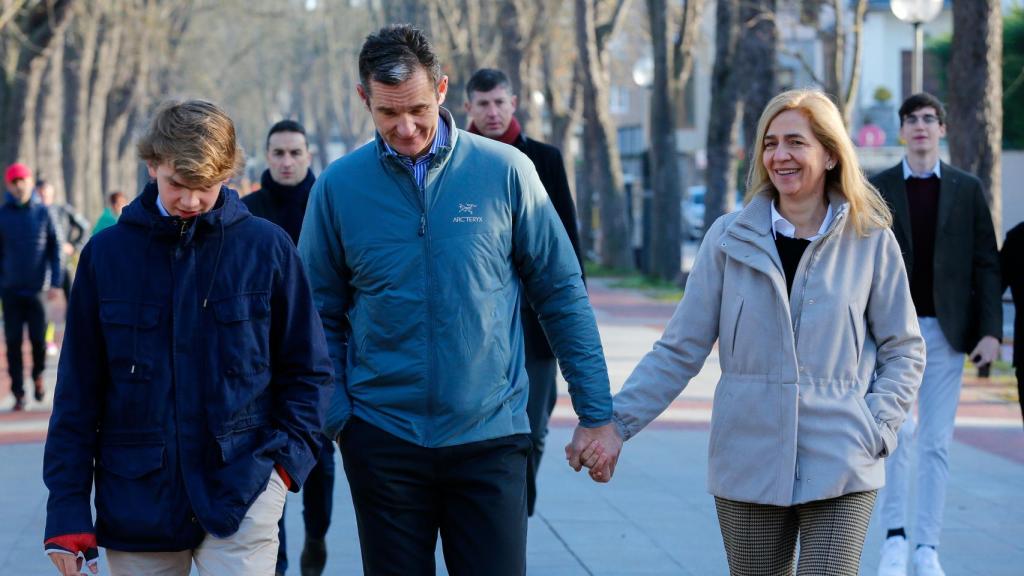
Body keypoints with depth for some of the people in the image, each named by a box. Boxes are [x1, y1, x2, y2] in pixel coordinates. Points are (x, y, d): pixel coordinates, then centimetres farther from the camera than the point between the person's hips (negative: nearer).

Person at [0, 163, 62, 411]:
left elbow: (55, 249, 2)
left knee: (38, 338, -1)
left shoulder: (43, 213, 1)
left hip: (37, 288, 0)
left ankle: (38, 376, 28)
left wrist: (55, 283, -5)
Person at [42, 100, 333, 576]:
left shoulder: (265, 247, 0)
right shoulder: (107, 253, 3)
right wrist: (67, 510, 1)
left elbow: (307, 370, 7)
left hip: (242, 494, -2)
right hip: (136, 498, 2)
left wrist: (288, 457, -7)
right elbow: (78, 390, 5)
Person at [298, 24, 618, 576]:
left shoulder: (505, 171, -3)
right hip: (382, 442, 1)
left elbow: (562, 294, 2)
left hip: (491, 434, -1)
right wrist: (333, 418, -4)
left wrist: (597, 413, 2)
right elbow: (323, 316, 6)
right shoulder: (339, 185, -1)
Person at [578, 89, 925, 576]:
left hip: (840, 470, -1)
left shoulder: (871, 242, 2)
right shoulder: (730, 239, 2)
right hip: (749, 463, 1)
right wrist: (615, 421, -6)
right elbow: (679, 350, 3)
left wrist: (876, 427, -5)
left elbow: (904, 350, 9)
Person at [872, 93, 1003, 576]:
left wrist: (991, 331, -6)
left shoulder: (967, 189, 6)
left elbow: (986, 264, 3)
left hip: (945, 331, 1)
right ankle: (894, 536, 1)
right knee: (898, 430, -15)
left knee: (935, 443, 3)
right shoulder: (877, 189, 4)